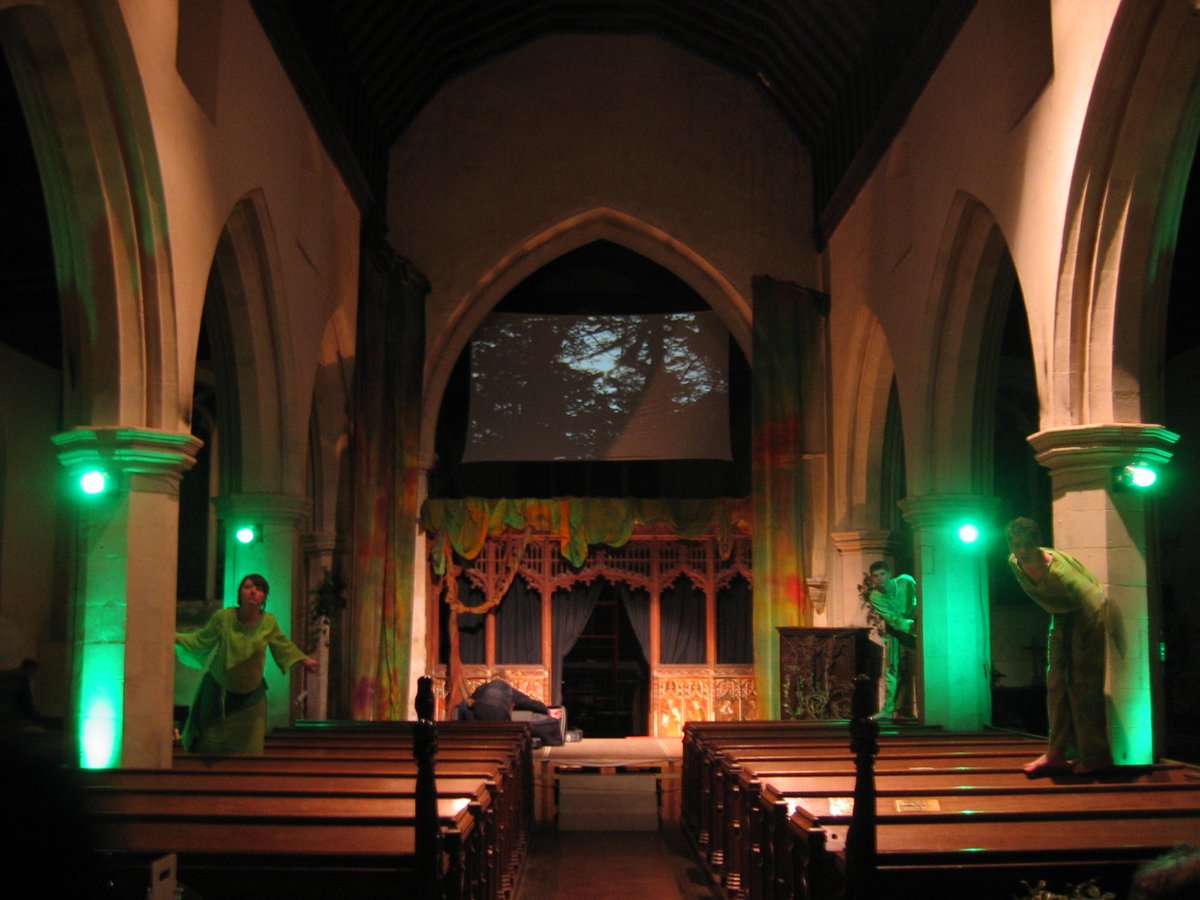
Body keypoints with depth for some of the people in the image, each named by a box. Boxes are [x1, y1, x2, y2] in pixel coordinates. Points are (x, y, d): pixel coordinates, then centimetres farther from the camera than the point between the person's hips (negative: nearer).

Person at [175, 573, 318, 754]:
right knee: (211, 745, 7)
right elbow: (201, 639, -7)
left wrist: (304, 659, 6)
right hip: (219, 691, -1)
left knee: (249, 748, 7)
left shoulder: (268, 622, -12)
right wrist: (174, 638, -16)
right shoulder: (223, 617, -18)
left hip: (251, 695, 2)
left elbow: (284, 645, 5)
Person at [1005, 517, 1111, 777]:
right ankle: (1057, 753, 10)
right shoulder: (1014, 563, -11)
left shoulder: (1058, 571, -35)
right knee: (1056, 684, 5)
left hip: (1088, 616, -7)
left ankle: (1094, 756, -4)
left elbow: (1094, 603, -37)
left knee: (1082, 683, -11)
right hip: (1060, 617, 8)